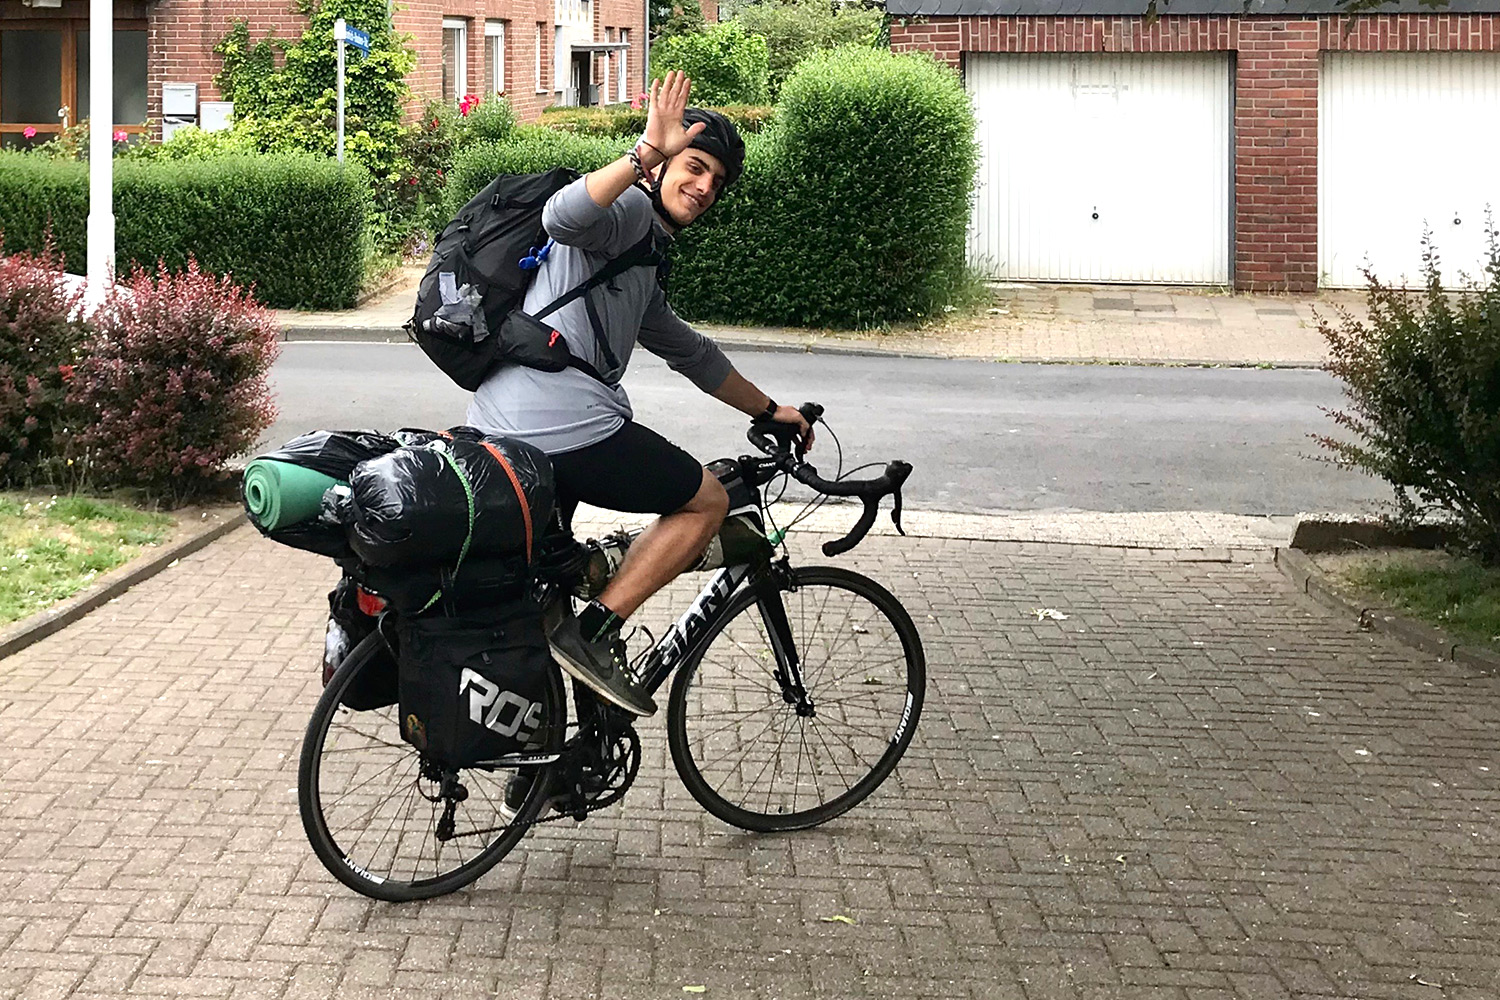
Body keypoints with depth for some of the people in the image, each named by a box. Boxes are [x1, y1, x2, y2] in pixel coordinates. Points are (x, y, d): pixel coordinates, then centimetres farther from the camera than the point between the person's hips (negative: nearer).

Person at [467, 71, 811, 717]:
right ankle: (594, 634, -5)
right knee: (707, 501, 5)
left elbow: (690, 353, 43)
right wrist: (646, 152, -31)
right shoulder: (628, 211, 1)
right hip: (564, 424, -10)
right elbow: (565, 216, -23)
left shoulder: (640, 273, 32)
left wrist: (769, 411, 49)